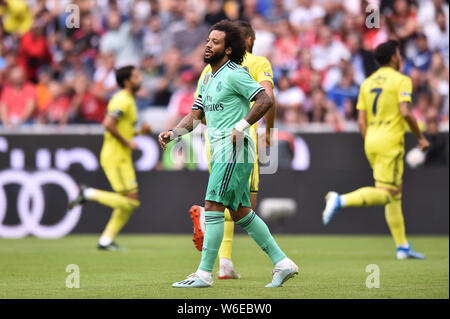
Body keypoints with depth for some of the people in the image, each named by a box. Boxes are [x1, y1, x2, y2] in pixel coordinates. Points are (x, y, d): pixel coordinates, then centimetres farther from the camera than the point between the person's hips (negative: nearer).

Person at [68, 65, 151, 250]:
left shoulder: (128, 100, 18)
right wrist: (127, 143, -18)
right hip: (115, 157, -10)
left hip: (122, 158, 10)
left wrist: (140, 132, 12)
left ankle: (106, 240, 10)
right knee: (130, 201, -13)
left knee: (131, 202, 8)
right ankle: (89, 193, -5)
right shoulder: (123, 100, -14)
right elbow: (108, 124, -25)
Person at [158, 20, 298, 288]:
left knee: (213, 207, -12)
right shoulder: (207, 78, 18)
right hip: (222, 150, 10)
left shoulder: (234, 74, -10)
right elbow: (195, 116, 19)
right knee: (241, 213, 11)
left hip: (234, 148, -10)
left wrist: (241, 127, -19)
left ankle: (204, 273, -10)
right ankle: (283, 263, 16)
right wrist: (172, 133, 2)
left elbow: (266, 100, -16)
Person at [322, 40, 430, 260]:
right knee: (385, 193, -11)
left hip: (371, 142, 8)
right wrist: (420, 138, -5)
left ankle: (402, 247, 14)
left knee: (395, 193, 13)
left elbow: (361, 121, 13)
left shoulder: (368, 83, 15)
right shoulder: (401, 80, -5)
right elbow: (405, 113, -17)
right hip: (390, 142, -8)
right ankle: (340, 200, -29)